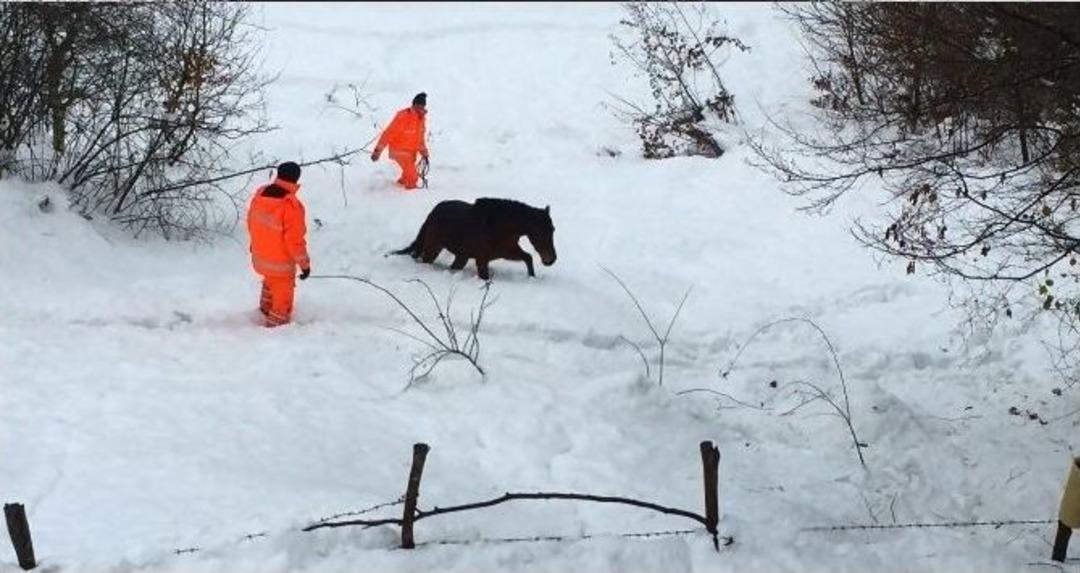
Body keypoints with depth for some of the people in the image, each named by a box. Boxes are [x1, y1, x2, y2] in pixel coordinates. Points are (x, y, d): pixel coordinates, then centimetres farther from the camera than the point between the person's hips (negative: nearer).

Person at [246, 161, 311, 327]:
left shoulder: (259, 194, -10)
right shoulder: (292, 207, -32)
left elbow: (251, 222, 6)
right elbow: (295, 240, -26)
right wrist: (304, 263, -11)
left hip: (260, 257, 7)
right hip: (281, 263, -7)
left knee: (270, 282, 35)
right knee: (282, 295, 15)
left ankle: (265, 309, 57)